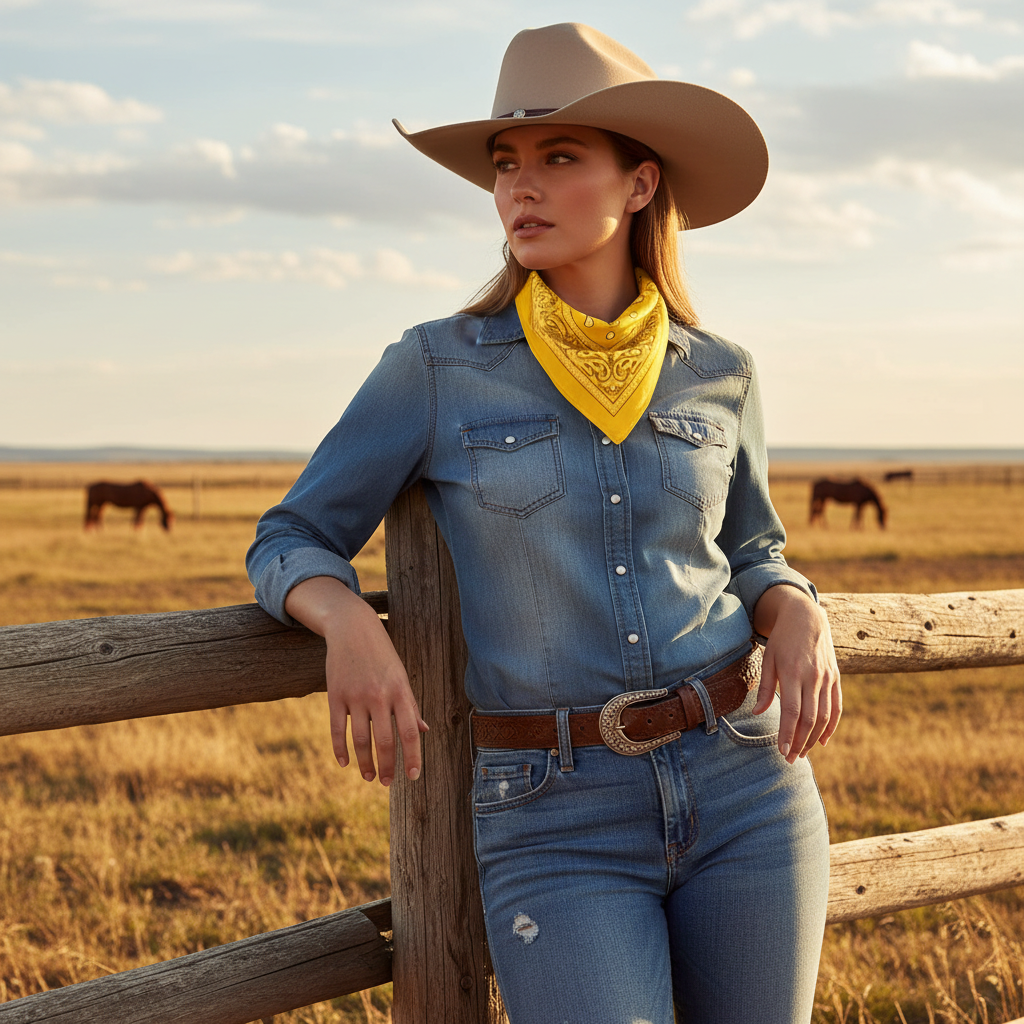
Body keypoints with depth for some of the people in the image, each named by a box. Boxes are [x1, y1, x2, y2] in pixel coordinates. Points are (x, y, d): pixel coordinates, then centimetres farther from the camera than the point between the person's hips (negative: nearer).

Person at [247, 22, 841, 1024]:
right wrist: (349, 622, -20)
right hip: (558, 825, -2)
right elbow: (288, 545, 3)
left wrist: (801, 619, -4)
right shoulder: (437, 367, -2)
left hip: (743, 789, 3)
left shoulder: (715, 376, 5)